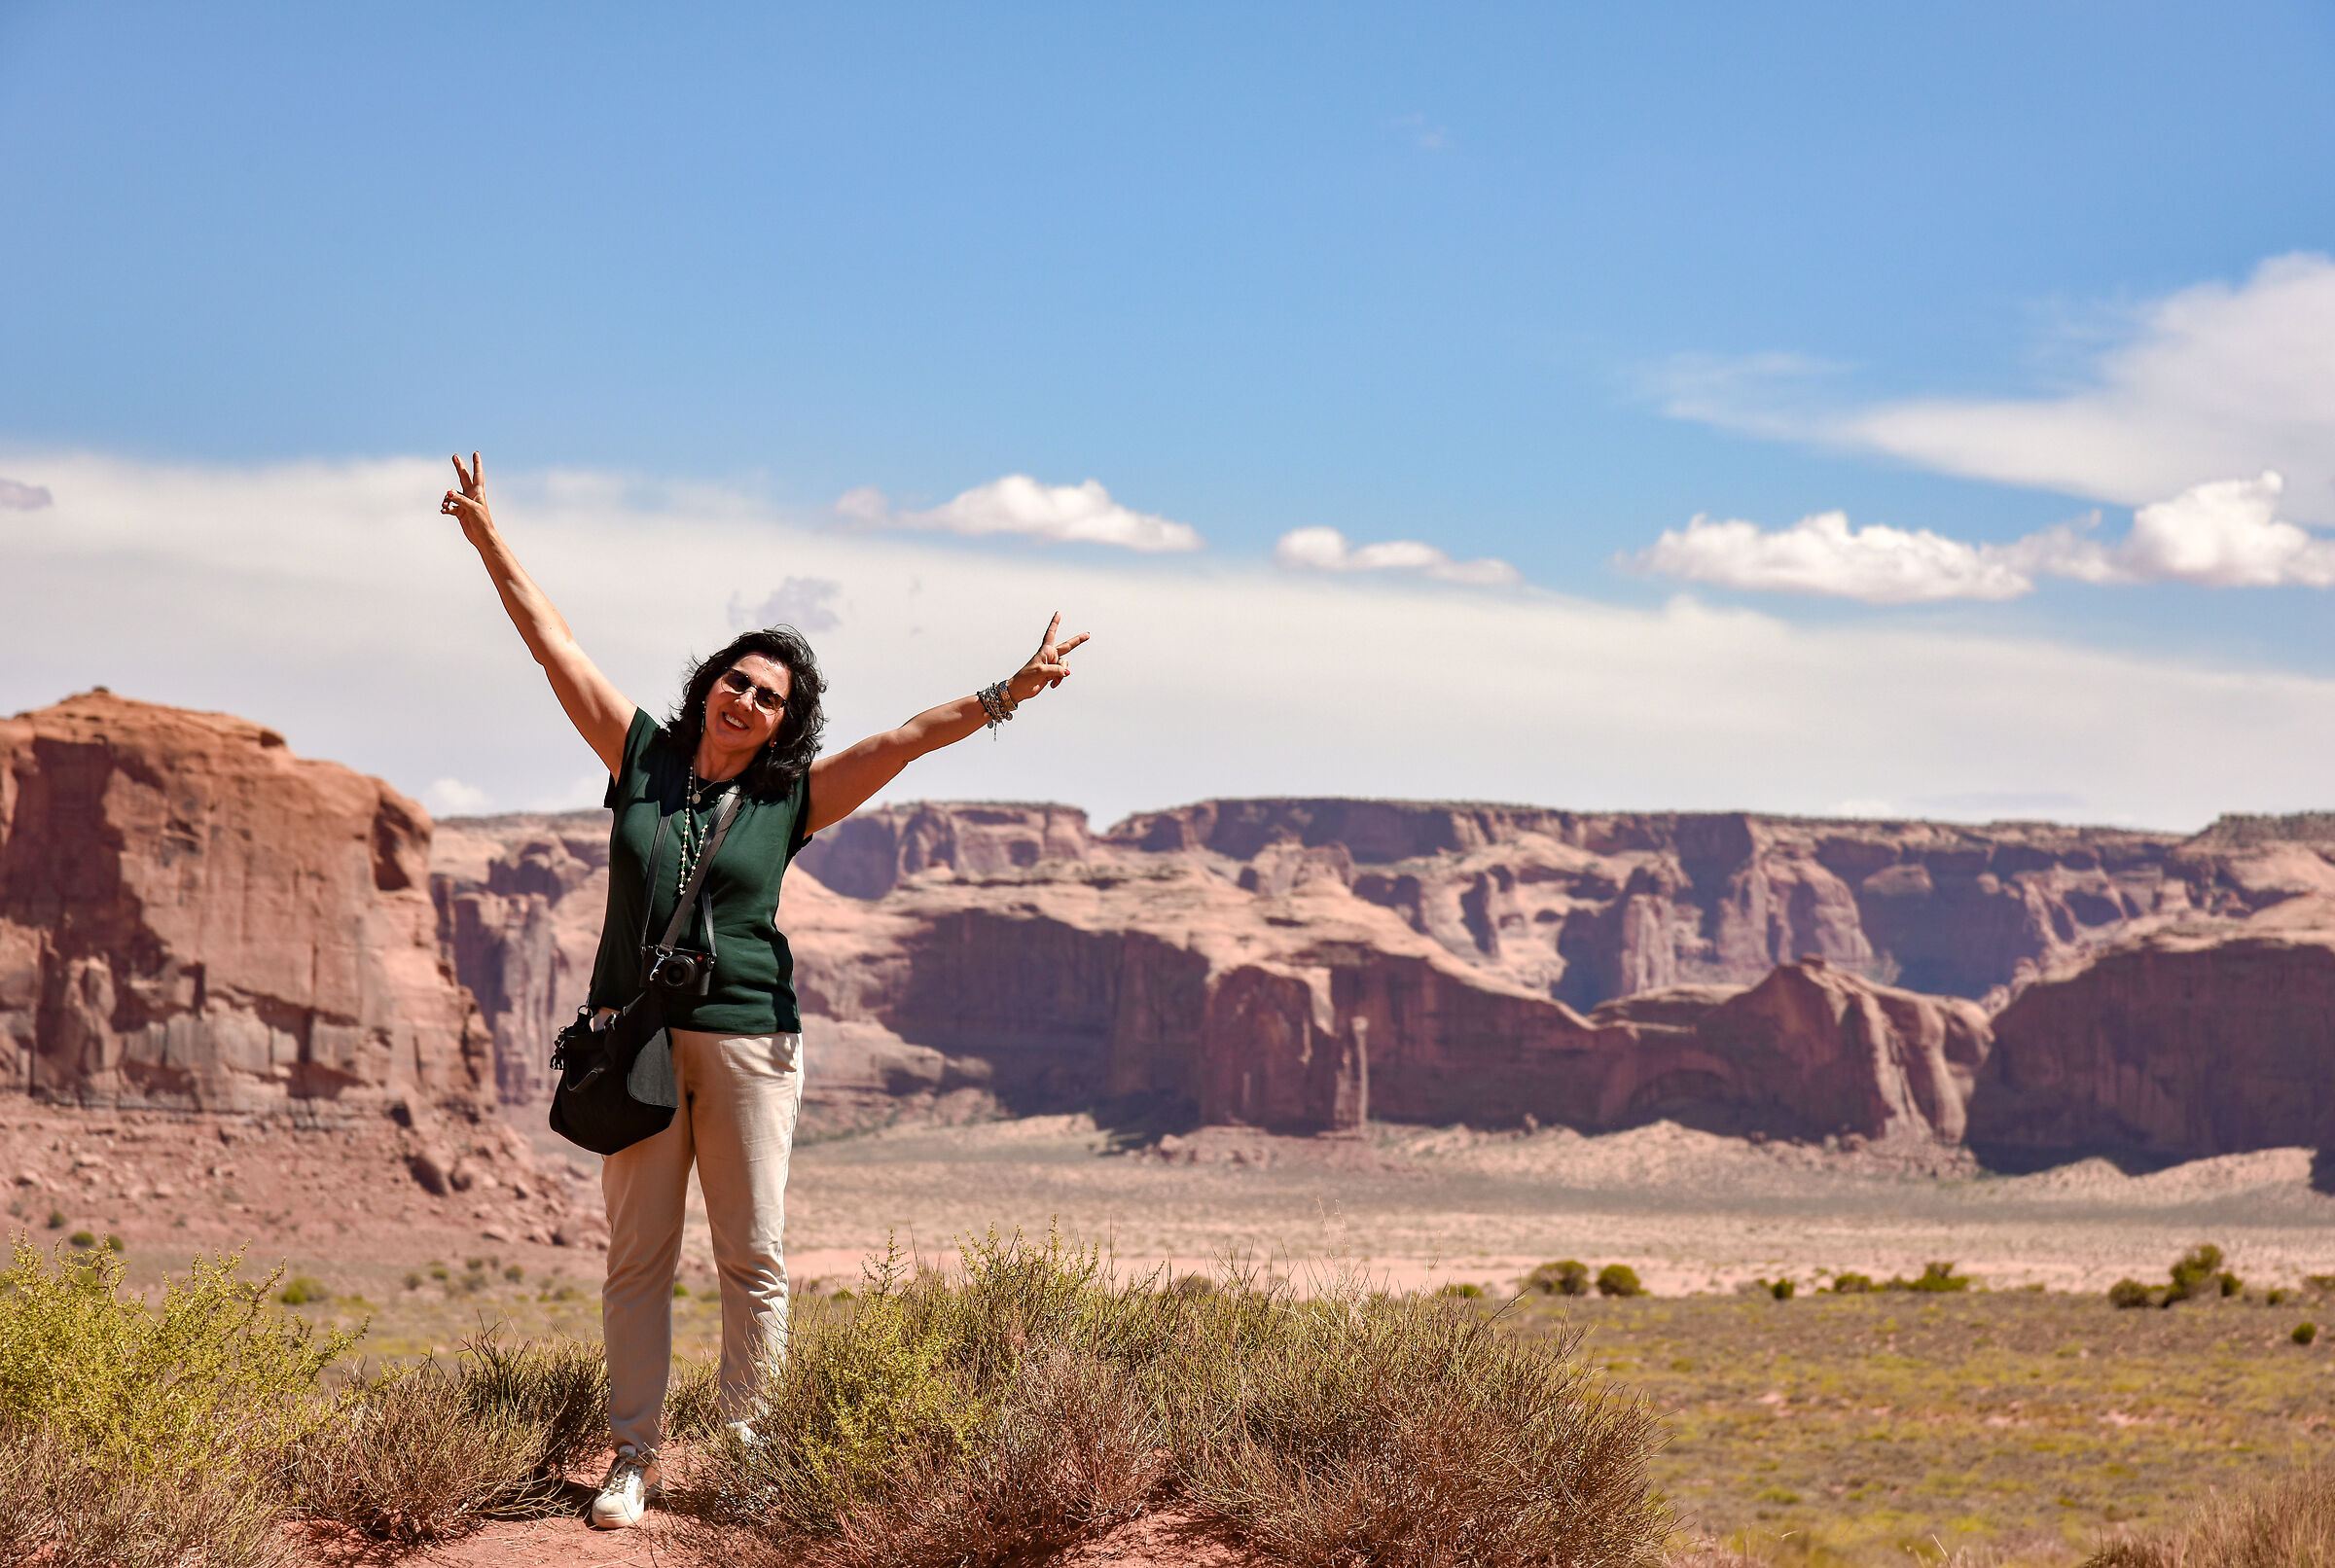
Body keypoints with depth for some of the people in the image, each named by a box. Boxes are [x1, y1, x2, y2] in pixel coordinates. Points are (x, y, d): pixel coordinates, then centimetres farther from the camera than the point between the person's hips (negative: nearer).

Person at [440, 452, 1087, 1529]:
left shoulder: (791, 798, 3)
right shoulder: (642, 755, 6)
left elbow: (906, 740, -3)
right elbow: (555, 645, 9)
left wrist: (1006, 694, -13)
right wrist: (488, 537, 11)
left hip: (746, 1042, -1)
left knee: (752, 1259, 1)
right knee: (637, 1256, 4)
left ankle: (745, 1453, 10)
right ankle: (634, 1459, 9)